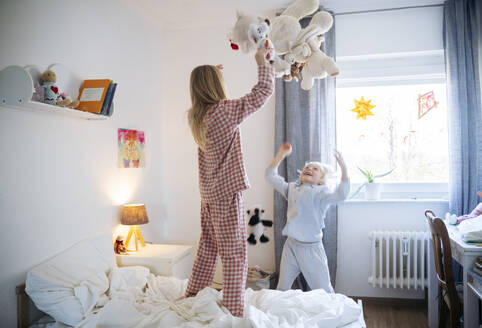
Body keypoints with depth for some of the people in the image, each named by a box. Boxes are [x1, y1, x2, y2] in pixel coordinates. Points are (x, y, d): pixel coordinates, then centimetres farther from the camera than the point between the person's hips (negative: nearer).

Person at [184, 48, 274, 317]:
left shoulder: (195, 115, 4)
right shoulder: (224, 111, -18)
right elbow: (264, 92, -13)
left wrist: (211, 72, 26)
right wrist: (262, 61, 2)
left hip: (208, 193, 8)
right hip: (228, 193, -8)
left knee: (207, 249, 21)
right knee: (236, 255, 1)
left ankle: (191, 298, 34)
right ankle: (234, 313, 8)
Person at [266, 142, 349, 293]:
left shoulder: (320, 192, -6)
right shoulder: (291, 188, 11)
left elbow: (340, 195, -24)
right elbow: (271, 175, 17)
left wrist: (344, 169, -34)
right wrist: (280, 155, 12)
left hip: (311, 248, -4)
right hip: (291, 245, 5)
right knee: (282, 289, 15)